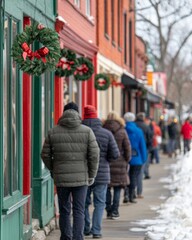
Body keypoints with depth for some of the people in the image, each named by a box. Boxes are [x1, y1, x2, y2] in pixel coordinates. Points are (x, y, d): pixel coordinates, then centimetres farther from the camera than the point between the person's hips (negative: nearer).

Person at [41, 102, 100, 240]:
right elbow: (94, 155, -7)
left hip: (61, 178, 2)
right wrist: (92, 175, 3)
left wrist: (53, 170, 19)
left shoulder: (53, 132, 1)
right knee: (79, 211, 3)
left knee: (64, 210, 14)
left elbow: (45, 154, 4)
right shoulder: (87, 131, -4)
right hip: (81, 177, -1)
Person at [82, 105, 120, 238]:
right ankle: (96, 231, 2)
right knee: (99, 203, 7)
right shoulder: (107, 134, -5)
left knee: (84, 202, 15)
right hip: (102, 174, 0)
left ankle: (86, 229, 20)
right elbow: (115, 155, -6)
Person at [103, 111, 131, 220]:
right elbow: (127, 148, -2)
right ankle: (115, 211, 2)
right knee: (117, 188, 5)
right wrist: (127, 161, 9)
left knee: (106, 188, 10)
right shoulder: (122, 132, -3)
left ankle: (109, 211, 10)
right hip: (119, 163, -1)